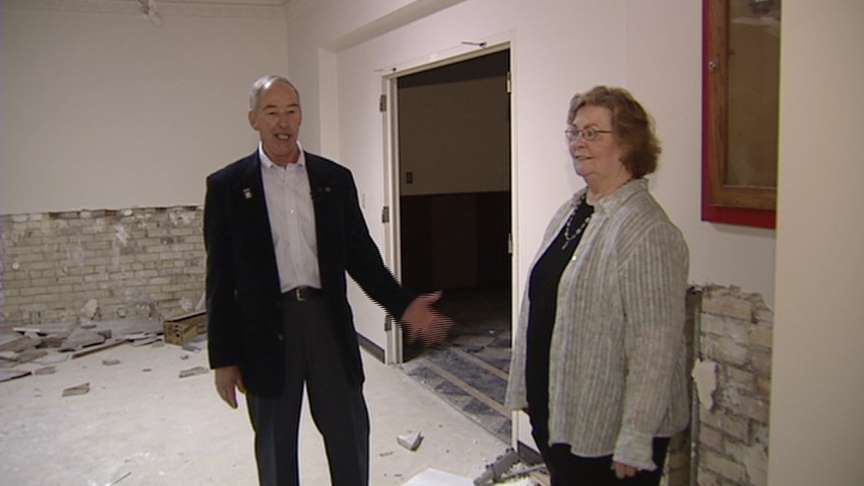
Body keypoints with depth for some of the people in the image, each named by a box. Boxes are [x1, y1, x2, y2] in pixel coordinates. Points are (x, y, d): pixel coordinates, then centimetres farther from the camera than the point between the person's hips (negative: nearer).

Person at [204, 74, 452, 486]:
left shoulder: (335, 178, 5)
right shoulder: (227, 185, -1)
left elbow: (361, 255, 8)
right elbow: (221, 278, -1)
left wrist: (403, 305, -5)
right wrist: (223, 357, -3)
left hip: (328, 320, 2)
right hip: (266, 328, -1)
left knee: (350, 438, 12)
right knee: (275, 447, 14)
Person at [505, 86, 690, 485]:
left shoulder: (647, 232, -20)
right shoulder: (569, 212, 6)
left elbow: (655, 347, -22)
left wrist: (634, 443, -21)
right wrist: (527, 392, 14)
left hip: (608, 435, -7)